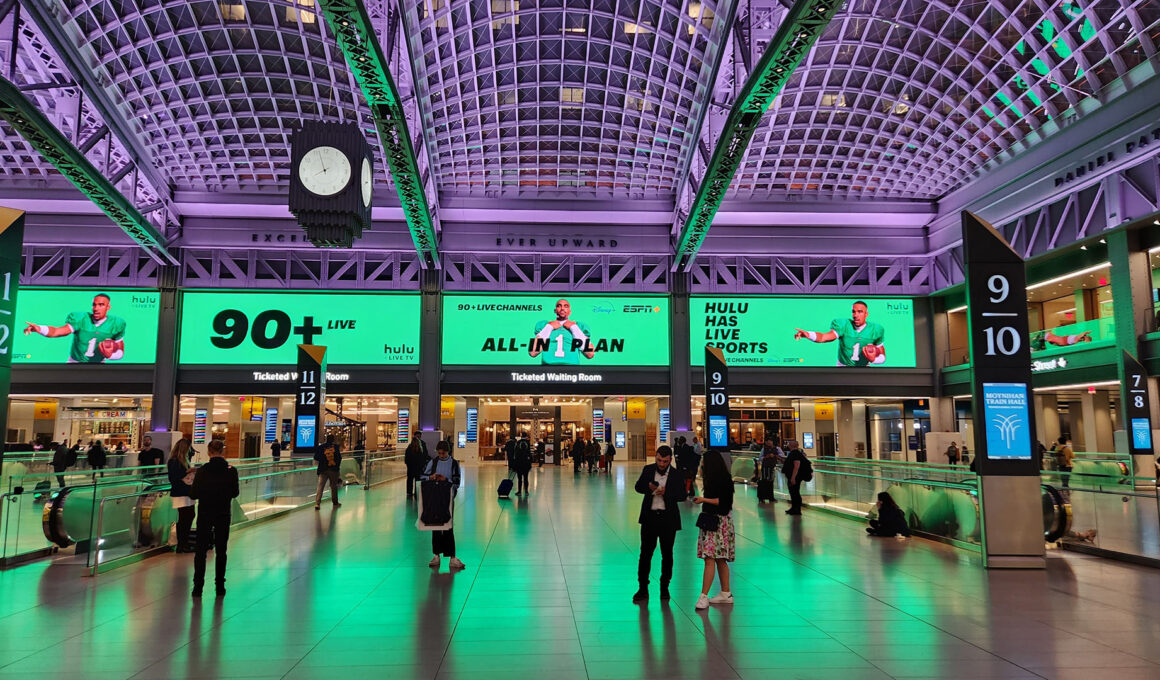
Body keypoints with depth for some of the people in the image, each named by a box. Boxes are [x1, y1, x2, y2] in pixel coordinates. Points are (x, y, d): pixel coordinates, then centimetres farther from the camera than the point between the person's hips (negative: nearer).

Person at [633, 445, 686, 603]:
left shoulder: (677, 474, -4)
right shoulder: (648, 470, 2)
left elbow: (682, 495, -10)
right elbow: (638, 486, 6)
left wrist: (666, 492, -26)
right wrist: (648, 488, -15)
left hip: (668, 518, -1)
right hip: (649, 517, 1)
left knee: (667, 554, 10)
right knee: (645, 553, 2)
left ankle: (665, 587, 24)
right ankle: (643, 588, 9)